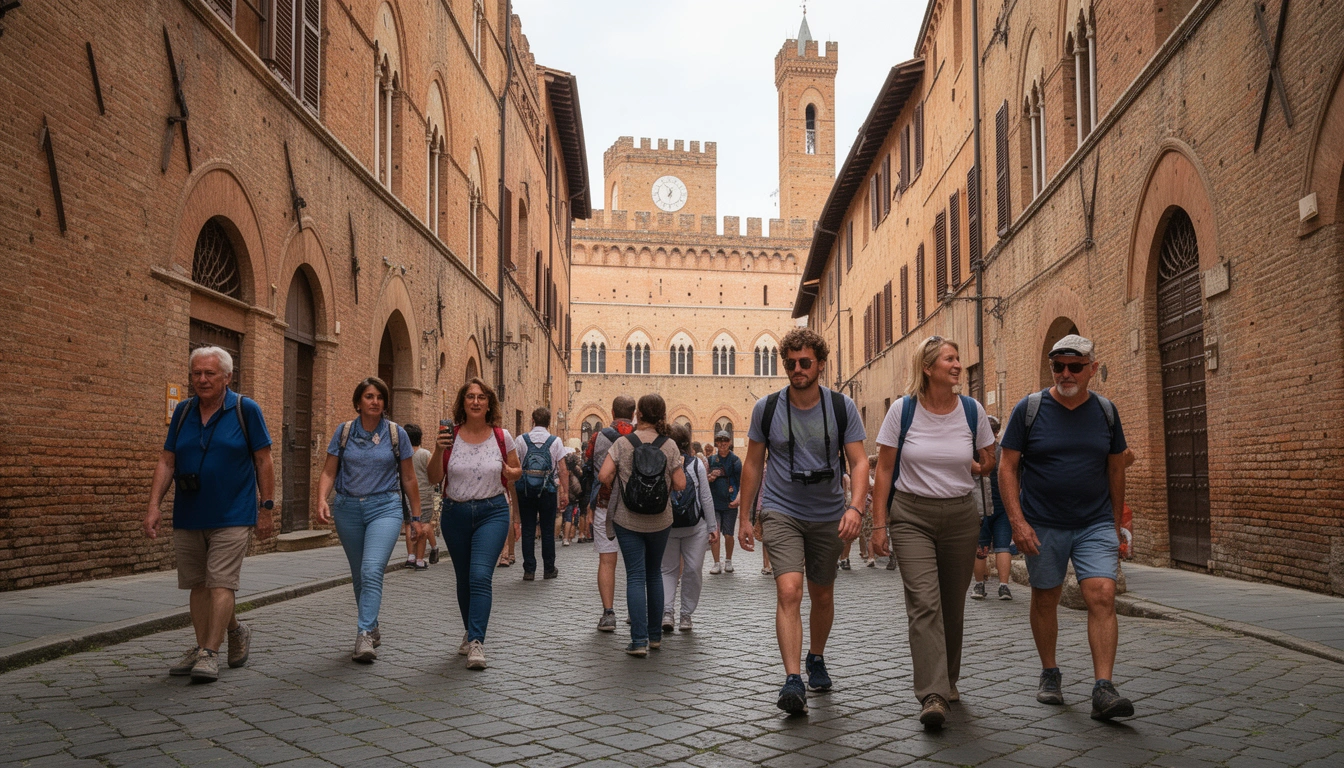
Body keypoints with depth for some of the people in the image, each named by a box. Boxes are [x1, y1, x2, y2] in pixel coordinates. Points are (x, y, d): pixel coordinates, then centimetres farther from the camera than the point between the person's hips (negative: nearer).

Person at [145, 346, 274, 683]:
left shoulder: (246, 409, -4)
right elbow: (166, 461, 9)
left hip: (232, 516, -5)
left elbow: (264, 461, -3)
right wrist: (154, 504, -2)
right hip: (188, 516, 5)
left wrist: (266, 508, -6)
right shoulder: (182, 412, 8)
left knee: (220, 584, -9)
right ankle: (235, 631, 24)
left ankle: (210, 653, -6)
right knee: (198, 585, 10)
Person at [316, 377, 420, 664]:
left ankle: (364, 636, -23)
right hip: (348, 508, 3)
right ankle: (373, 628, 30)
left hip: (385, 507, -3)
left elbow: (408, 478, 7)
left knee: (372, 570, -19)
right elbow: (329, 472, 4)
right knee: (359, 574, 13)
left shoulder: (396, 434, 2)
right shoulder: (343, 432, 5)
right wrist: (322, 499, -15)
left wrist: (416, 516, 8)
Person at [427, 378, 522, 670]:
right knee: (463, 578, 13)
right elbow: (434, 478, -3)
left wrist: (509, 474, -9)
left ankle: (476, 642, -18)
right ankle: (470, 633, 33)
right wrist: (439, 450, -19)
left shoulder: (501, 437, 0)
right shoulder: (449, 435, -1)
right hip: (455, 514, 2)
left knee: (481, 575, -17)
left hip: (492, 512, -2)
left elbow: (516, 471, 14)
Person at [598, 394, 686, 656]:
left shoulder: (623, 443, -8)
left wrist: (617, 488, 6)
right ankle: (655, 634, 24)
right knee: (654, 574, 17)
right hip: (660, 521, 2)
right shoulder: (669, 446, -5)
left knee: (636, 576, 1)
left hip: (627, 521, -2)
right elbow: (680, 485, -7)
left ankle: (639, 640, -6)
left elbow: (603, 475, -14)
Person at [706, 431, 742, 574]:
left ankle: (728, 561, 24)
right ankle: (716, 563, 3)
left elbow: (742, 482, -3)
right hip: (713, 502, 1)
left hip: (730, 503, -1)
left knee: (728, 535, 2)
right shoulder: (711, 460, 8)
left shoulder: (735, 460, 1)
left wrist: (738, 498, -17)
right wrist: (710, 477, -8)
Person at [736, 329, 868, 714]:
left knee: (823, 597, 16)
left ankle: (816, 659, 40)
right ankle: (792, 680, -19)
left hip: (828, 516, 2)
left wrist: (855, 507, -23)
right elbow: (753, 464, 5)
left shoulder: (842, 408, -5)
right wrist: (743, 517, 6)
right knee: (789, 591, -19)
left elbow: (859, 463, -6)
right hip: (781, 513, -2)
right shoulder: (766, 408, -4)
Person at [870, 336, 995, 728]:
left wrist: (967, 469, -2)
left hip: (961, 516, 3)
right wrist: (879, 524, -6)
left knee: (953, 604, 11)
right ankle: (933, 695, -16)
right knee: (924, 602, -14)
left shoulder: (972, 411, 1)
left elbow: (987, 461, 17)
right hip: (912, 516, -3)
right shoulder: (903, 410, -6)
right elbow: (884, 469, -2)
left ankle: (948, 680, 31)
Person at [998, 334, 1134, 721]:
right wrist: (1017, 521, -14)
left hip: (1096, 525, 1)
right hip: (1042, 527, -1)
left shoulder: (1105, 411, 4)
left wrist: (1115, 523, 14)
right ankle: (1049, 674, 28)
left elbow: (1116, 469, 13)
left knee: (1102, 598, -12)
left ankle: (1103, 690, -11)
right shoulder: (1029, 409, -4)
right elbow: (1008, 468, -4)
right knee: (1045, 600, 10)